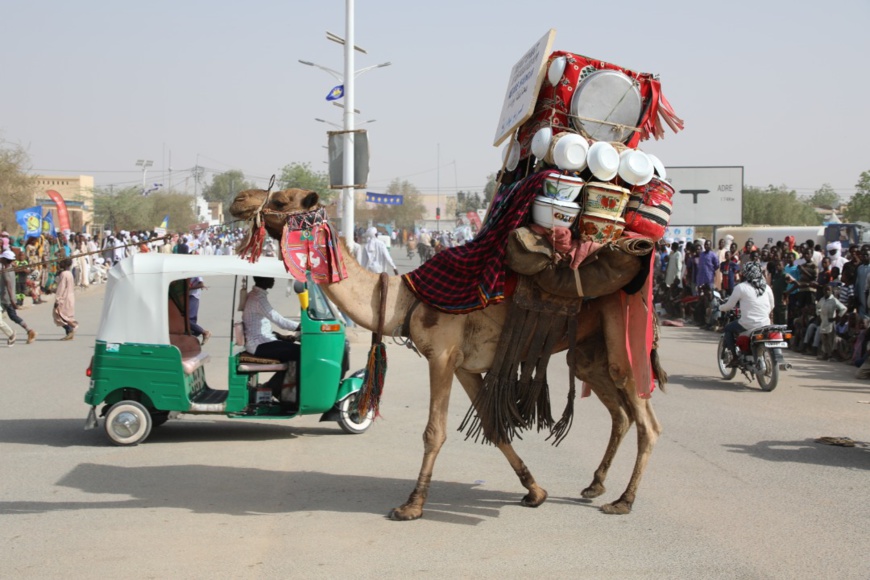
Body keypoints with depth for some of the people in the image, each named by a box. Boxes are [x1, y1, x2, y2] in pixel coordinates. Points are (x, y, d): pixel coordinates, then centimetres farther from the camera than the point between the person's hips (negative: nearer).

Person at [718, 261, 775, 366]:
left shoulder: (741, 287, -8)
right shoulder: (766, 287, 6)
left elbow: (729, 305, -1)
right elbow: (771, 307, 14)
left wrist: (720, 308, 20)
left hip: (748, 325, -5)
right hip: (765, 325, 5)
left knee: (728, 328, 21)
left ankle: (734, 358, 11)